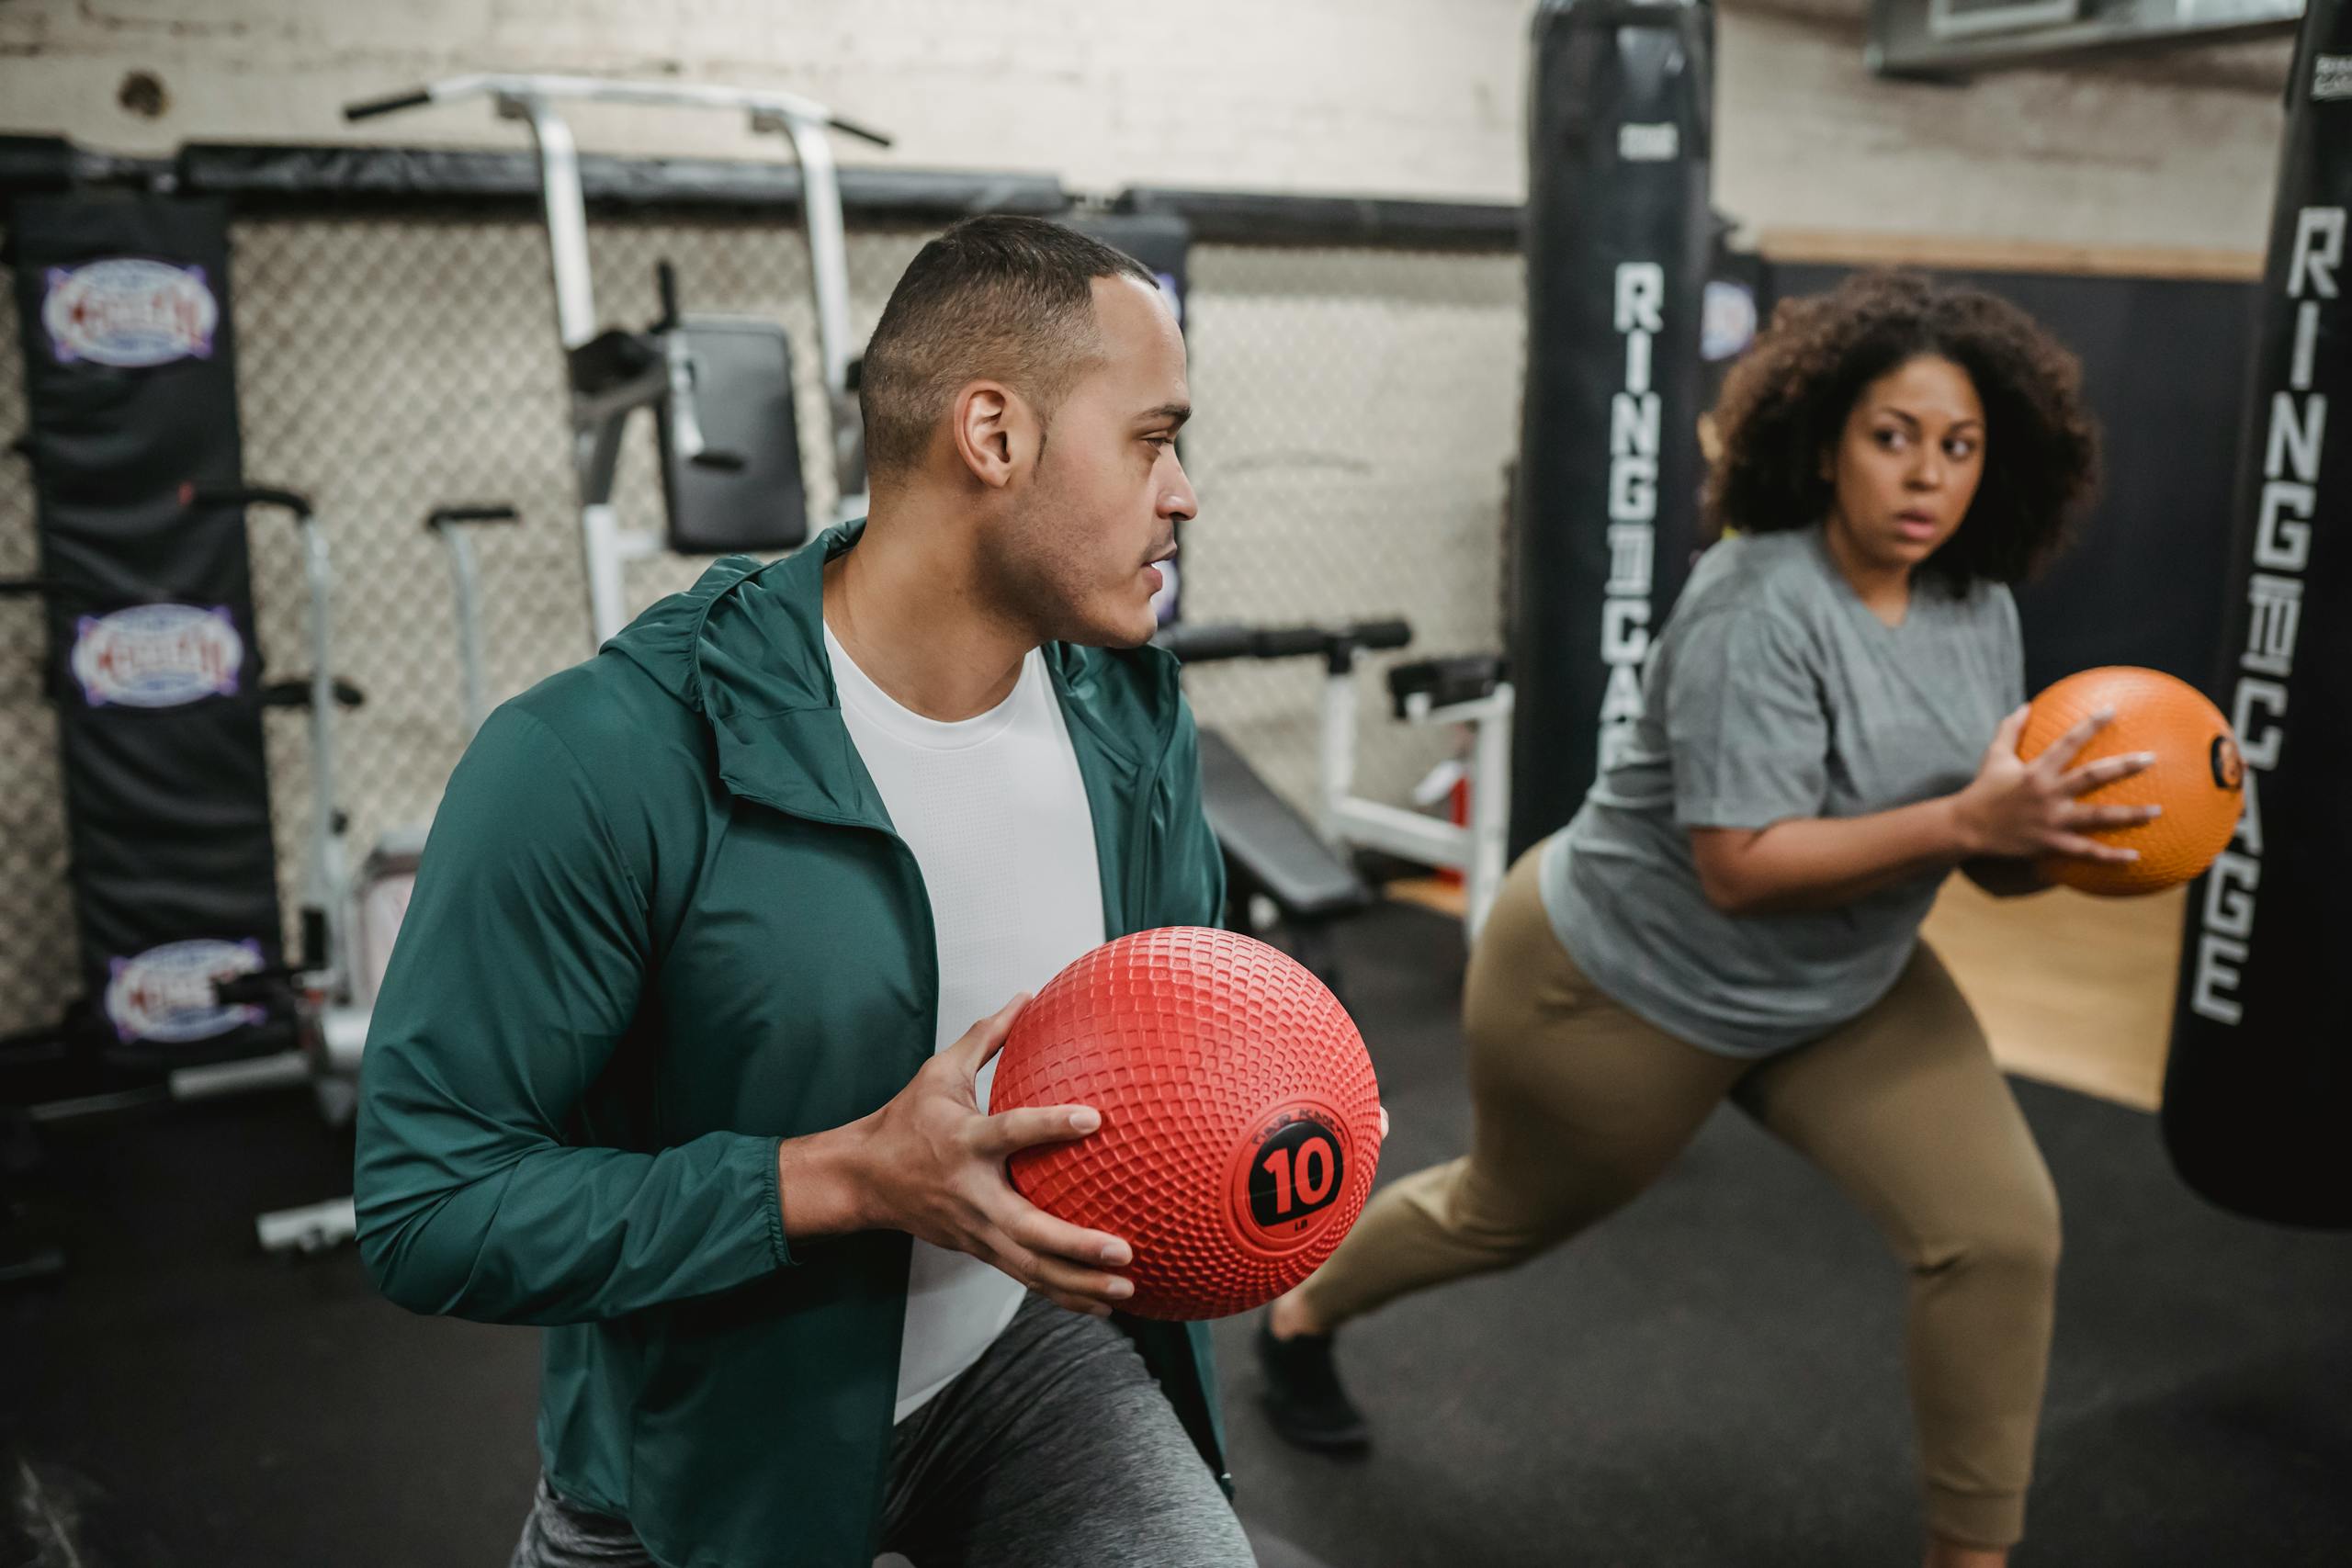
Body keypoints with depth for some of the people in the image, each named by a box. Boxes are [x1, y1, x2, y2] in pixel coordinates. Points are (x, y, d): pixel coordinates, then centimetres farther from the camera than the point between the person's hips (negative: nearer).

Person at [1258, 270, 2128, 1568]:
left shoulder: (1981, 609, -5)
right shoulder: (1760, 609, -29)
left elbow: (1991, 860, 0)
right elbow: (1740, 869, -33)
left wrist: (2062, 828, -22)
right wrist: (1966, 817, -38)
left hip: (1844, 990, 6)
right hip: (1621, 987, -6)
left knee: (2003, 1230, -7)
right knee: (1507, 1216, 18)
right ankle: (1299, 1317, 49)